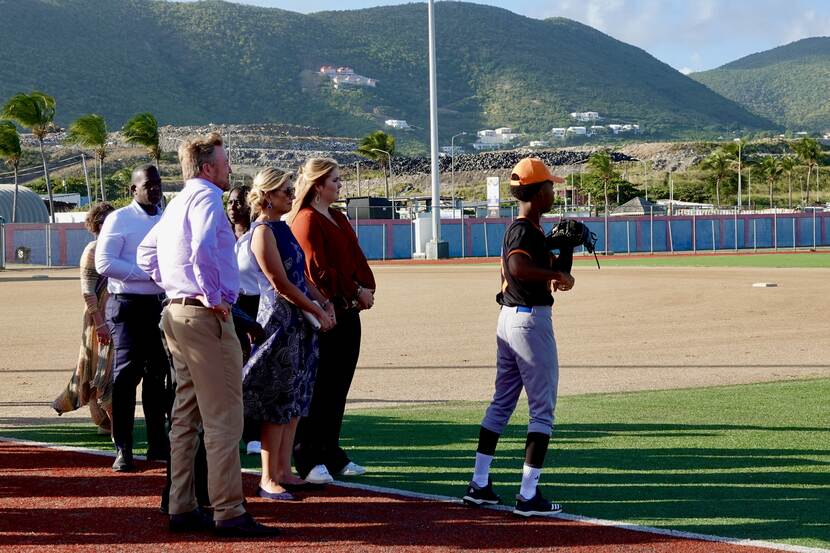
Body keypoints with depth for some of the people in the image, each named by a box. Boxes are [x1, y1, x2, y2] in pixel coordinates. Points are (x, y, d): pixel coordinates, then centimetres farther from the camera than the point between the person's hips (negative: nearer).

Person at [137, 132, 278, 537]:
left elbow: (145, 252, 27)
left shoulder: (178, 202, 19)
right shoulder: (206, 198, -11)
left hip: (177, 311, 10)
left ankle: (182, 508, 16)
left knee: (187, 415, 13)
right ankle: (229, 513, -9)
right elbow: (202, 248, -28)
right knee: (223, 418, -8)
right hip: (206, 317, -10)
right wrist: (213, 296, -19)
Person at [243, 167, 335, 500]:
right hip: (280, 319, -9)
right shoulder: (263, 231, -12)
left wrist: (325, 301, 5)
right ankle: (268, 479, 1)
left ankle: (284, 472, 15)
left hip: (300, 322, 9)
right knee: (278, 400, -5)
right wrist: (318, 311, -11)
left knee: (295, 399, 10)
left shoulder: (282, 228, 14)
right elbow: (281, 285, -15)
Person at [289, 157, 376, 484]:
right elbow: (319, 270, -17)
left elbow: (357, 258, 16)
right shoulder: (307, 220, -11)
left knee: (338, 387, 12)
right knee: (317, 388, -4)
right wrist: (356, 292, -12)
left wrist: (367, 289, -1)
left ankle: (331, 454, 19)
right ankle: (308, 460, 2)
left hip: (348, 311, 9)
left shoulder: (338, 218, 18)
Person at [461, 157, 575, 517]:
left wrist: (565, 250, 7)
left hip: (508, 318, 10)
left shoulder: (518, 228, 15)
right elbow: (517, 267, -37)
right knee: (543, 408, -4)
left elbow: (550, 275, 22)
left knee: (502, 401, 15)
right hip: (531, 320, -10)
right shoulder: (526, 231, -16)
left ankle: (479, 485, 18)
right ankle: (528, 496, -5)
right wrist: (558, 274, -26)